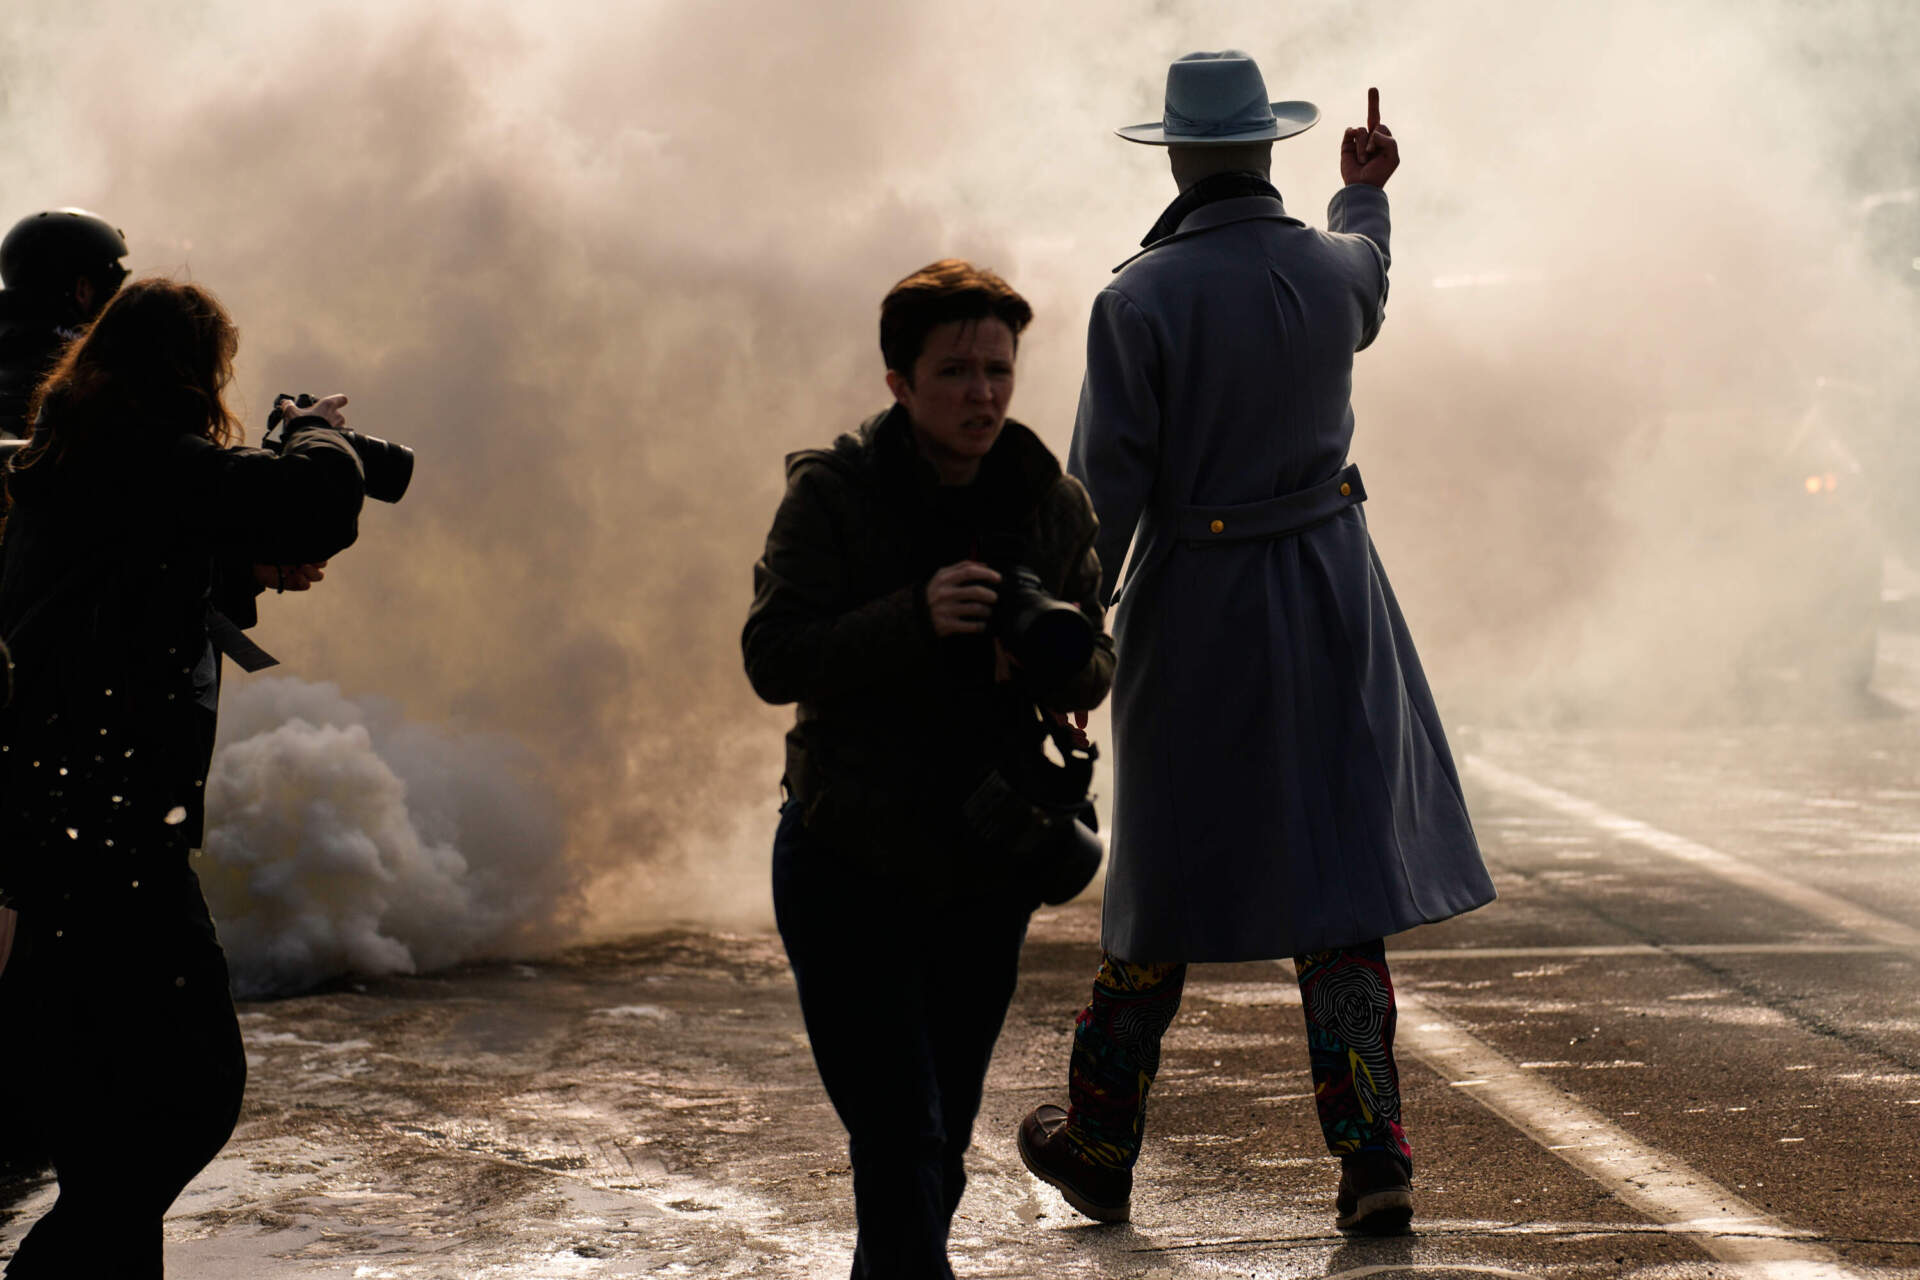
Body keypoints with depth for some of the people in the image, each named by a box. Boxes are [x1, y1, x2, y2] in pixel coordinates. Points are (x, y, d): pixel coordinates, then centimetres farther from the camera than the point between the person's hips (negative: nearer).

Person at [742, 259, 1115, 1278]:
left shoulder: (1051, 502, 2)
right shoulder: (829, 494, -9)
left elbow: (1098, 668, 6)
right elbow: (771, 658, -16)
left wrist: (1055, 658, -19)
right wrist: (916, 618, -29)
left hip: (985, 872, 4)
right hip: (850, 865, -4)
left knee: (942, 1144, 14)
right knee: (902, 1144, -11)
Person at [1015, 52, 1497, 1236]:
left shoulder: (1139, 302, -16)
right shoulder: (1336, 268, -2)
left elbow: (1104, 492, -15)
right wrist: (1366, 192, 46)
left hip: (1197, 607, -3)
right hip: (1331, 598, 3)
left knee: (1174, 874, 10)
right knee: (1338, 876, 6)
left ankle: (1100, 1147, 24)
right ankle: (1373, 1157, 0)